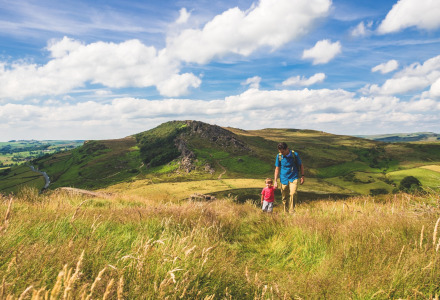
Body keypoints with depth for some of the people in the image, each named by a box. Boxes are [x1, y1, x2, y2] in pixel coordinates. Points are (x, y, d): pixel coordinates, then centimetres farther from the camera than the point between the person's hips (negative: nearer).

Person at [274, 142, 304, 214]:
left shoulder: (294, 154, -9)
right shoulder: (279, 156, -4)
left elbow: (301, 165, 5)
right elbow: (277, 169, 4)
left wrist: (302, 176, 3)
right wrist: (275, 181, 2)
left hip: (294, 178, -2)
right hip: (284, 179, 2)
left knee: (293, 194, -19)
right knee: (284, 197, 5)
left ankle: (292, 211, -8)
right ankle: (286, 212, 21)